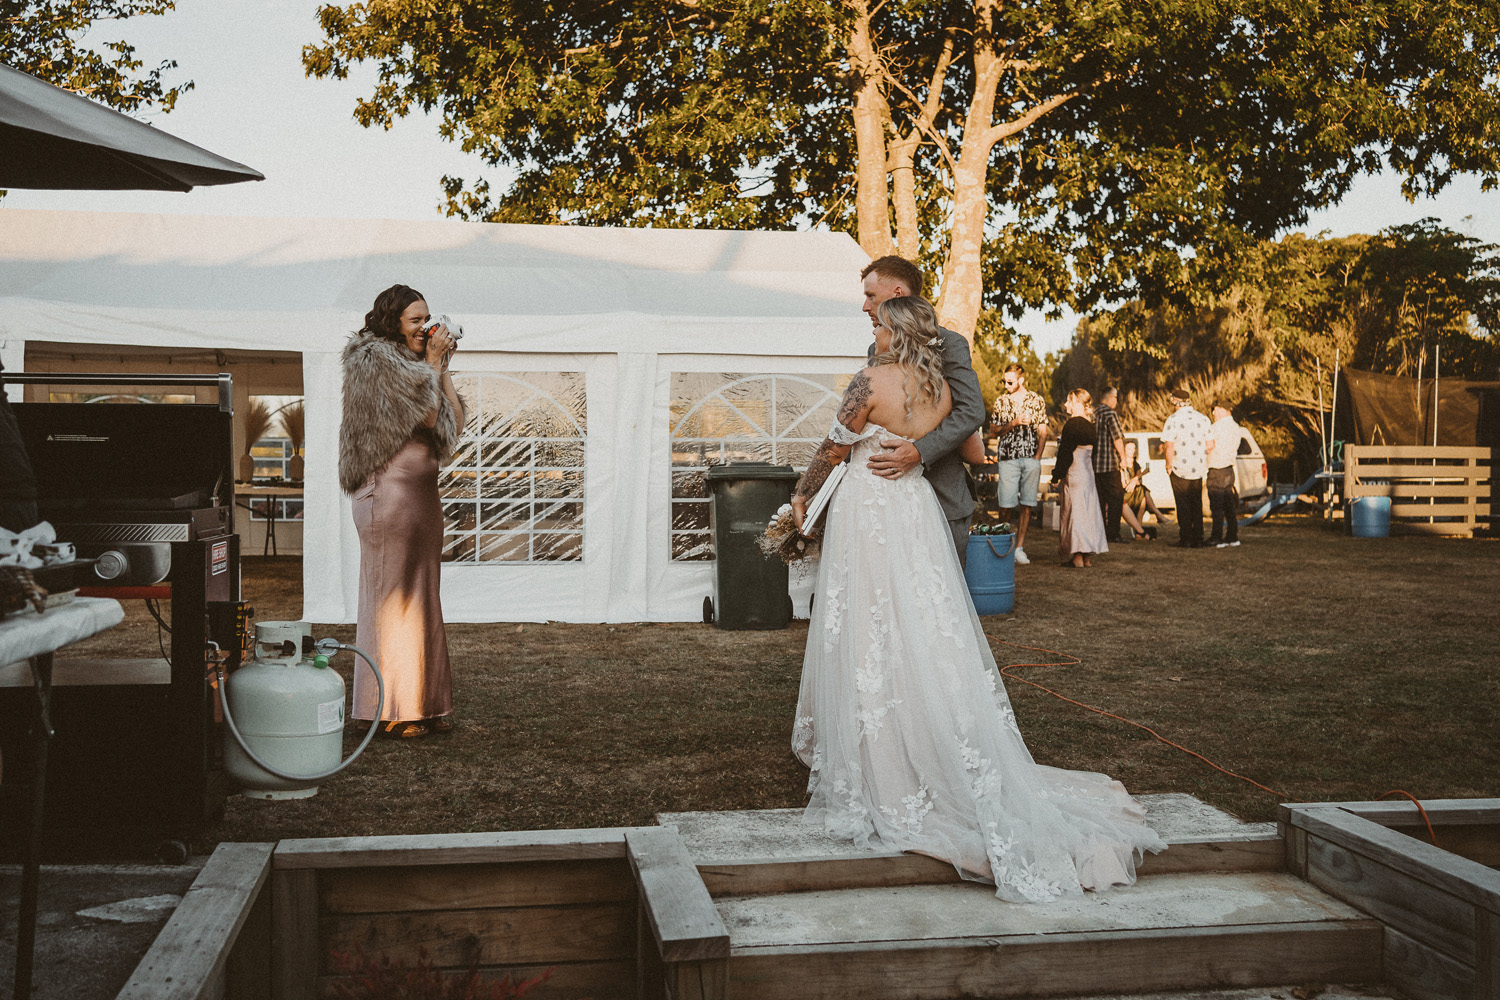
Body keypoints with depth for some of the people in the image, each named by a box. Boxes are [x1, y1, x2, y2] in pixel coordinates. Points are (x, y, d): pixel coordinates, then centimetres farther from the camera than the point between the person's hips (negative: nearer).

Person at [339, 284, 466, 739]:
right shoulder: (374, 357, -7)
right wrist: (434, 364, -4)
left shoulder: (410, 361, 19)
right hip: (388, 488, -9)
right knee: (391, 597, -6)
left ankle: (420, 704, 15)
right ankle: (386, 711, -1)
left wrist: (442, 369, 7)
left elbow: (454, 423, 12)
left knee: (421, 599, 10)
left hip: (422, 491, 9)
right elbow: (427, 414, -14)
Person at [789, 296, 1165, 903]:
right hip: (917, 509, 6)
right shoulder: (941, 391, 5)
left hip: (866, 508, -6)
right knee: (926, 636, 10)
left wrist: (802, 494, 12)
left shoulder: (872, 381, -13)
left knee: (870, 642, 0)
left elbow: (835, 448, -4)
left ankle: (872, 780, 7)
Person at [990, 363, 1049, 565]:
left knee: (1027, 504, -2)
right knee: (1006, 504, -7)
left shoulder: (1037, 400, 7)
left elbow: (1042, 431, 9)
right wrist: (1014, 423, -10)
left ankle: (1019, 546, 2)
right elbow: (997, 430, 8)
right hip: (1008, 457, -1)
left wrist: (1037, 457, 0)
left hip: (1031, 458, 1)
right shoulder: (1001, 401, 7)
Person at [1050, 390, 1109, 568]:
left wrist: (1056, 477, -10)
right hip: (1089, 473, 8)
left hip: (1074, 474, -8)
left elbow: (1065, 453, -15)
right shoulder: (1090, 425, 11)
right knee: (1088, 511, 11)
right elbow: (1093, 452, 15)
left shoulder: (1072, 424, -13)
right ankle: (1088, 556, 14)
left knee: (1074, 511, -5)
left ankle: (1077, 557, -8)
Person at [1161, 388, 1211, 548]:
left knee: (1183, 505, 4)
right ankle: (1198, 539, 10)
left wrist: (1169, 465, -5)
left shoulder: (1173, 420, -11)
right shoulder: (1203, 419, 4)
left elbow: (1169, 446, -16)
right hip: (1199, 469, 4)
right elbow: (1209, 445, 6)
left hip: (1180, 469, -4)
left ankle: (1185, 539, 5)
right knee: (1197, 504, 11)